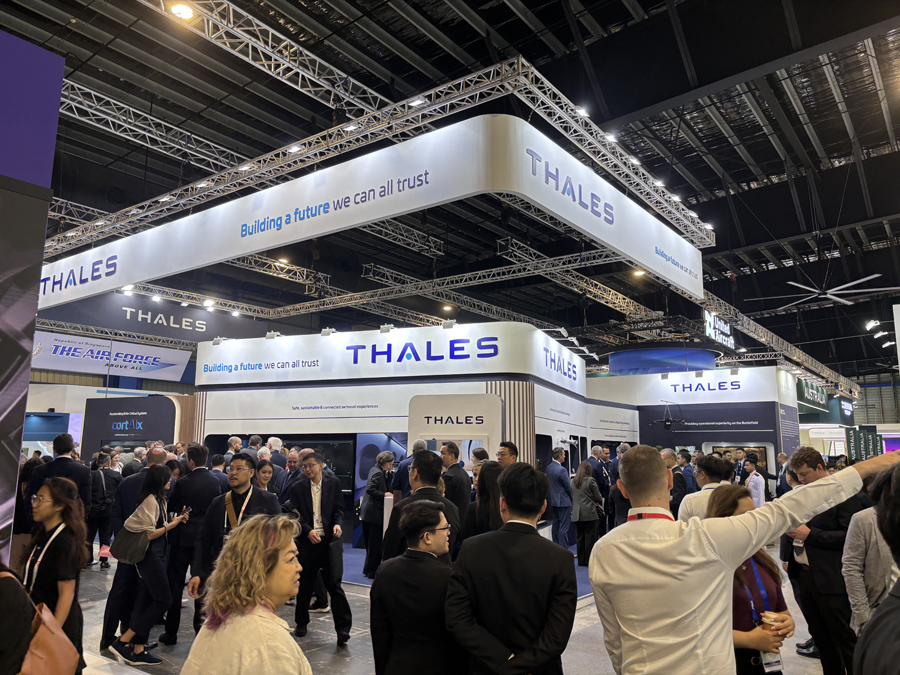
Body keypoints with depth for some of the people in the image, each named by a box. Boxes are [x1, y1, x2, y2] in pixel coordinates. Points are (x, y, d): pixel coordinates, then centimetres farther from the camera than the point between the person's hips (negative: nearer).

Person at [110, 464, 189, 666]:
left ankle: (137, 649, 17)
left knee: (146, 600, 11)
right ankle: (123, 641, -2)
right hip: (149, 555, -10)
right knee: (164, 600, -7)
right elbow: (147, 534, -18)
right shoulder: (150, 500, -17)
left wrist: (175, 520, 5)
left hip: (157, 555, 10)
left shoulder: (159, 499, 13)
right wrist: (171, 525, -14)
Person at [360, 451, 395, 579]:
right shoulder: (378, 473, -18)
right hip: (374, 513, -11)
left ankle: (368, 569, 26)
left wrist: (388, 473, 10)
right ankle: (372, 571, 5)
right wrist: (384, 495, -19)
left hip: (368, 512, 11)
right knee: (375, 544, -2)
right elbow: (370, 489, -26)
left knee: (371, 543, 17)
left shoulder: (376, 469, 13)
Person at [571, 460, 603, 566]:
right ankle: (589, 560, 7)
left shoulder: (573, 481, 7)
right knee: (590, 537, 3)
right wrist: (598, 503, 16)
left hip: (576, 514, 5)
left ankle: (581, 560, 17)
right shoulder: (590, 480, -9)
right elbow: (598, 497, -4)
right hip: (589, 513, -5)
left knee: (579, 537, 11)